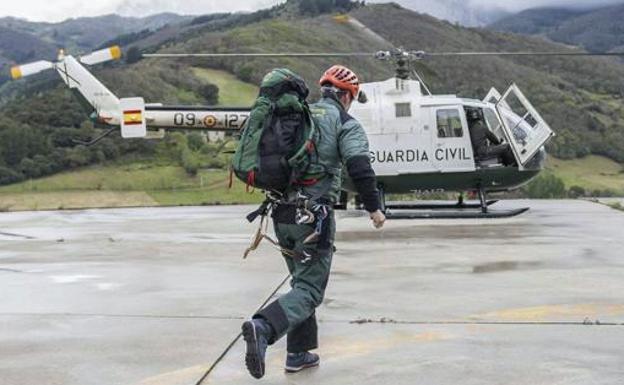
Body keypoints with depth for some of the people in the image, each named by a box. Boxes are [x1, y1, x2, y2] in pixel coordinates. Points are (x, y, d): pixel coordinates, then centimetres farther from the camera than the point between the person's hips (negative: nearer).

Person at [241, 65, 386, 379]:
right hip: (313, 216, -7)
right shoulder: (345, 124, -2)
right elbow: (359, 168, -13)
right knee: (310, 289, -5)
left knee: (301, 281, 19)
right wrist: (374, 208, -4)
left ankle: (299, 354, 19)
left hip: (282, 214, 7)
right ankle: (263, 327, -30)